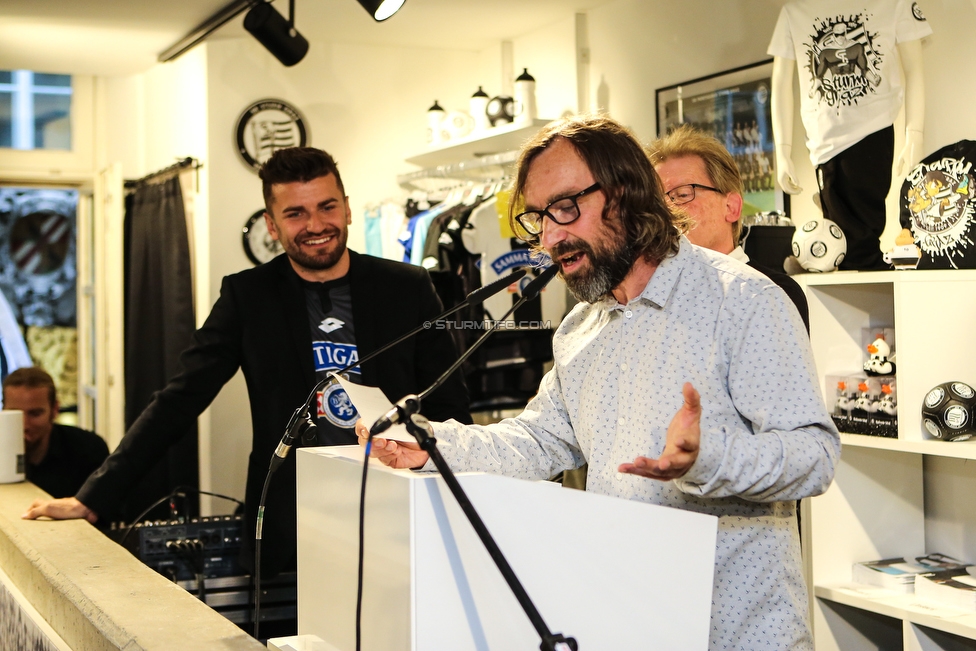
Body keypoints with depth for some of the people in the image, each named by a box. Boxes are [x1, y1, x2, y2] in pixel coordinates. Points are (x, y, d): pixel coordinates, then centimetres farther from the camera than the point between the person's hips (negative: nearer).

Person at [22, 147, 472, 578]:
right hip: (288, 536, 0)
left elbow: (451, 408, 7)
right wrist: (92, 499, -7)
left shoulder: (407, 288, 2)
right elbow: (178, 401, 0)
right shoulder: (248, 295, 1)